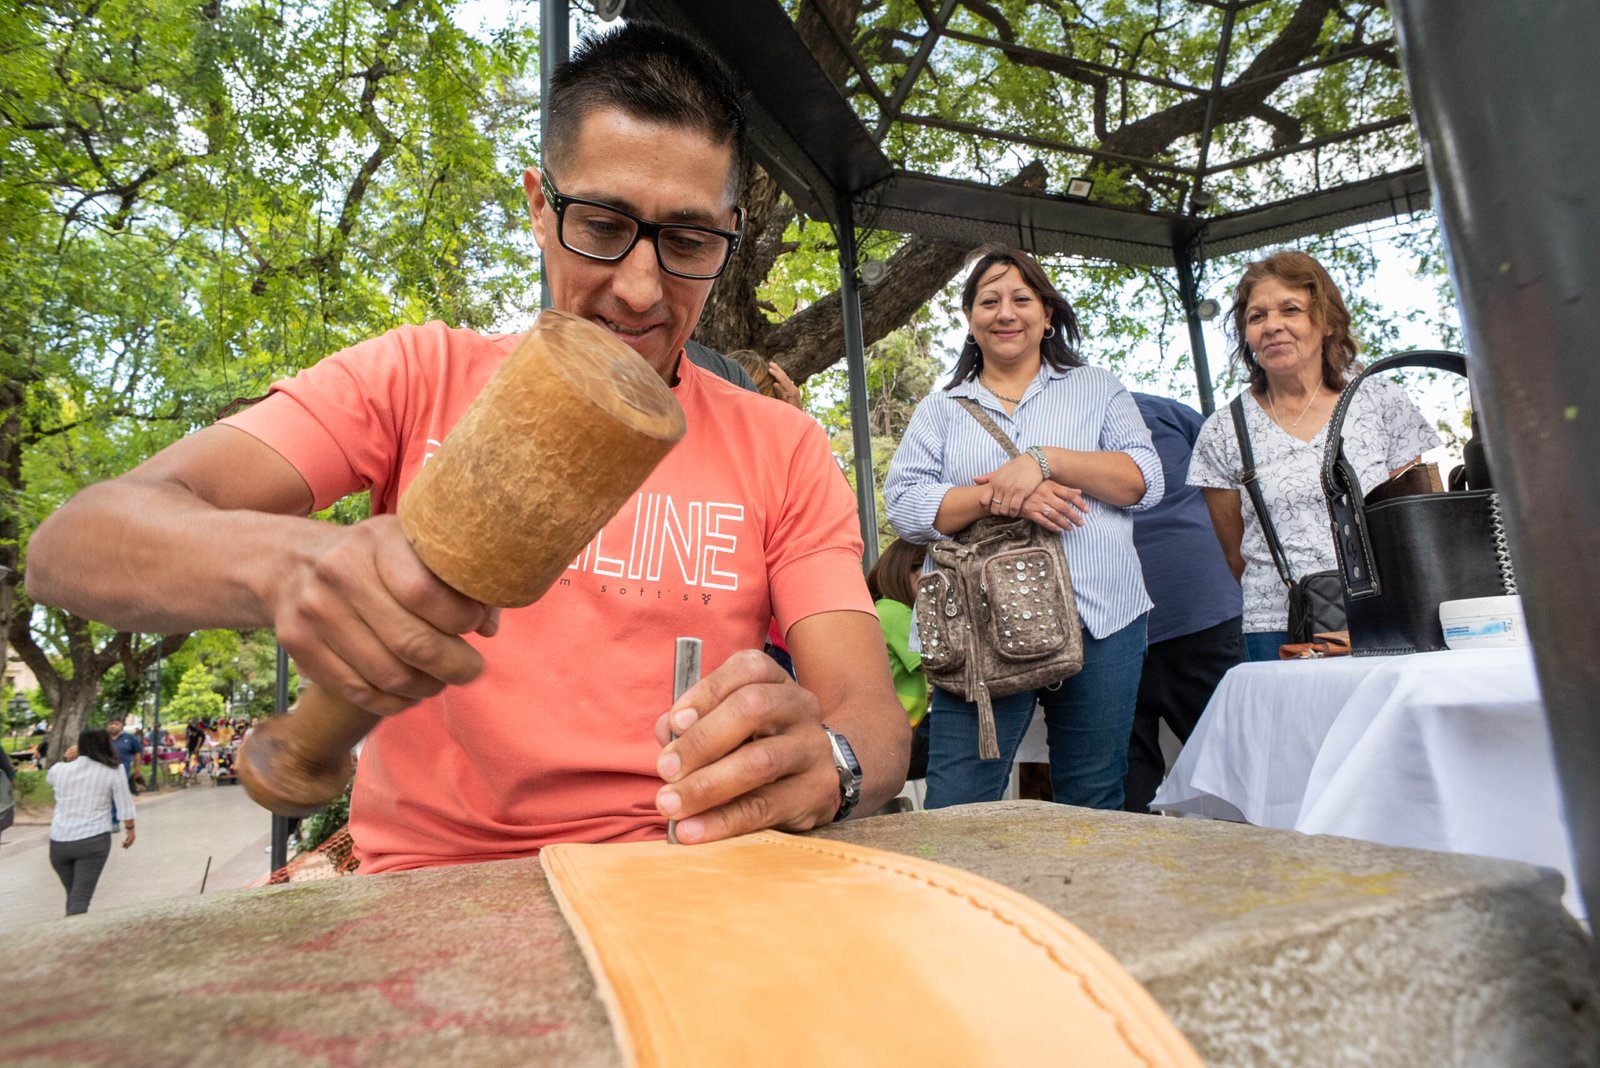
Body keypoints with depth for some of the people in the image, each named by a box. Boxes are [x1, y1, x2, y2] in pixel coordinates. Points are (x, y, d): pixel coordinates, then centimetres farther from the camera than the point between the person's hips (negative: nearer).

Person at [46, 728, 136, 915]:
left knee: (73, 895, 22)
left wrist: (67, 760, 16)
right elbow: (124, 805, -2)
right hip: (93, 840, -4)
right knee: (80, 900, -4)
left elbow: (49, 777, 27)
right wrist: (129, 829, 13)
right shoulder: (113, 772, -7)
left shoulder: (60, 769, 0)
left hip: (59, 842, 4)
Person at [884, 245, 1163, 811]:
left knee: (1094, 803, 11)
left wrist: (1043, 459, -13)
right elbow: (904, 504, 0)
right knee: (955, 808, -3)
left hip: (1099, 621, 1)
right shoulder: (941, 408, 14)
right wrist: (998, 497, -15)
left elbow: (1145, 479, 1)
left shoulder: (1098, 389, 15)